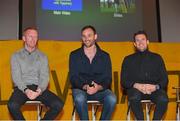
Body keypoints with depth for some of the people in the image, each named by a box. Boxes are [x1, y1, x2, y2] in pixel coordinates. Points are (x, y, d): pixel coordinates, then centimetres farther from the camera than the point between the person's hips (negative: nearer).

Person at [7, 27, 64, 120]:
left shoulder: (42, 57, 15)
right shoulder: (16, 56, 11)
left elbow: (45, 77, 3)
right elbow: (16, 77, -1)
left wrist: (39, 90, -18)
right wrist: (26, 90, -20)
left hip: (39, 88, 2)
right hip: (22, 88, -1)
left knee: (58, 105, -24)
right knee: (12, 105, -34)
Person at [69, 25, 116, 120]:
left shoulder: (105, 56, 7)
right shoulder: (74, 55, 5)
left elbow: (108, 78, 1)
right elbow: (73, 77, -2)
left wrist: (99, 87, -21)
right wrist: (85, 87, -22)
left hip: (100, 90, 1)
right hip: (80, 89, -1)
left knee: (112, 99, -30)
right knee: (79, 98, -35)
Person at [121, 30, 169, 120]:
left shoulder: (157, 58, 19)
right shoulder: (128, 60, 18)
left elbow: (164, 79, 12)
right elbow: (124, 81, 9)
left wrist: (156, 86, -11)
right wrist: (137, 85, -12)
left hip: (154, 89, 1)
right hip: (136, 89, 0)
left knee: (163, 99, -32)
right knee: (134, 96, -36)